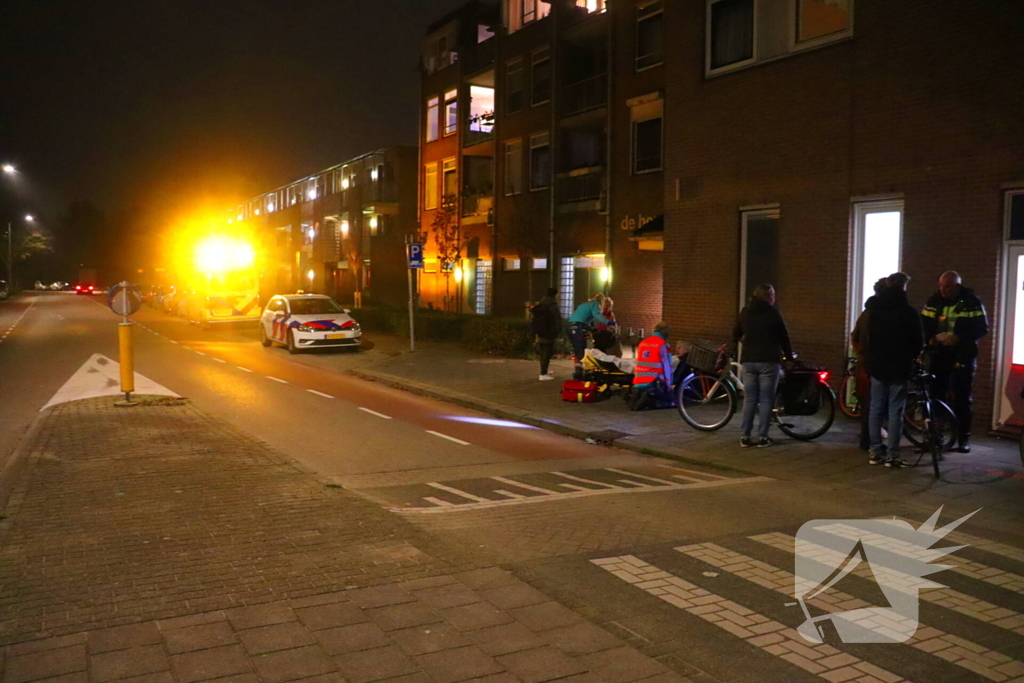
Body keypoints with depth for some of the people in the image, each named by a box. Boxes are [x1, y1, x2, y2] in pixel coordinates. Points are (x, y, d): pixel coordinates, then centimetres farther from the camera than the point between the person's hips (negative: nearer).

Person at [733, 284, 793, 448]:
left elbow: (736, 334, 22)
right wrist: (789, 355, 18)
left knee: (749, 399, 7)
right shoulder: (773, 313, -3)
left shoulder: (745, 312, 10)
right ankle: (762, 437, 2)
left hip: (748, 361, 4)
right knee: (766, 400, 1)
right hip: (769, 361, -4)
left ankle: (745, 437, 6)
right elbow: (784, 337, 3)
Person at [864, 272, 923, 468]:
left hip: (877, 366, 4)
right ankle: (892, 455, -1)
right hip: (899, 367, -4)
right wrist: (910, 357, 13)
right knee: (895, 412, -1)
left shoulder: (875, 310, 4)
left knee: (876, 409, 9)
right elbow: (918, 342, -4)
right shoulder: (909, 312, -10)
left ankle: (876, 451, 11)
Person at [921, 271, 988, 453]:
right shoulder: (934, 300, 3)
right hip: (939, 353, 3)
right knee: (935, 394, 4)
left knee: (962, 397, 0)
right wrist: (930, 339, -18)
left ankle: (964, 438, 8)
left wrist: (959, 338, -23)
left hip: (963, 355, -3)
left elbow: (982, 327, -10)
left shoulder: (971, 301, -7)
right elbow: (924, 323, 2)